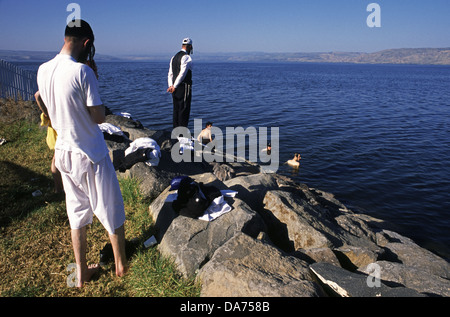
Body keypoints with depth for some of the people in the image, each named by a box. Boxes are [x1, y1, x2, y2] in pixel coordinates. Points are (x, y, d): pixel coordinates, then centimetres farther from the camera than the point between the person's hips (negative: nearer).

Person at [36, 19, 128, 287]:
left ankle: (81, 273, 31)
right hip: (91, 155, -6)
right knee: (111, 211, 13)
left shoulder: (43, 71, 0)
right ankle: (121, 265, 30)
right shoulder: (82, 71, -21)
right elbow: (100, 117, -16)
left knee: (77, 213, 18)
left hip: (64, 152, 6)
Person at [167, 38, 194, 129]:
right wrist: (174, 87, -16)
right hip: (184, 88, -8)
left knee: (176, 110, 12)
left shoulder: (174, 57, 15)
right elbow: (182, 73, -19)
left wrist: (171, 86, 3)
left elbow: (170, 74, 12)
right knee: (184, 110, -3)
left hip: (176, 88, 8)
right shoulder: (187, 57, -11)